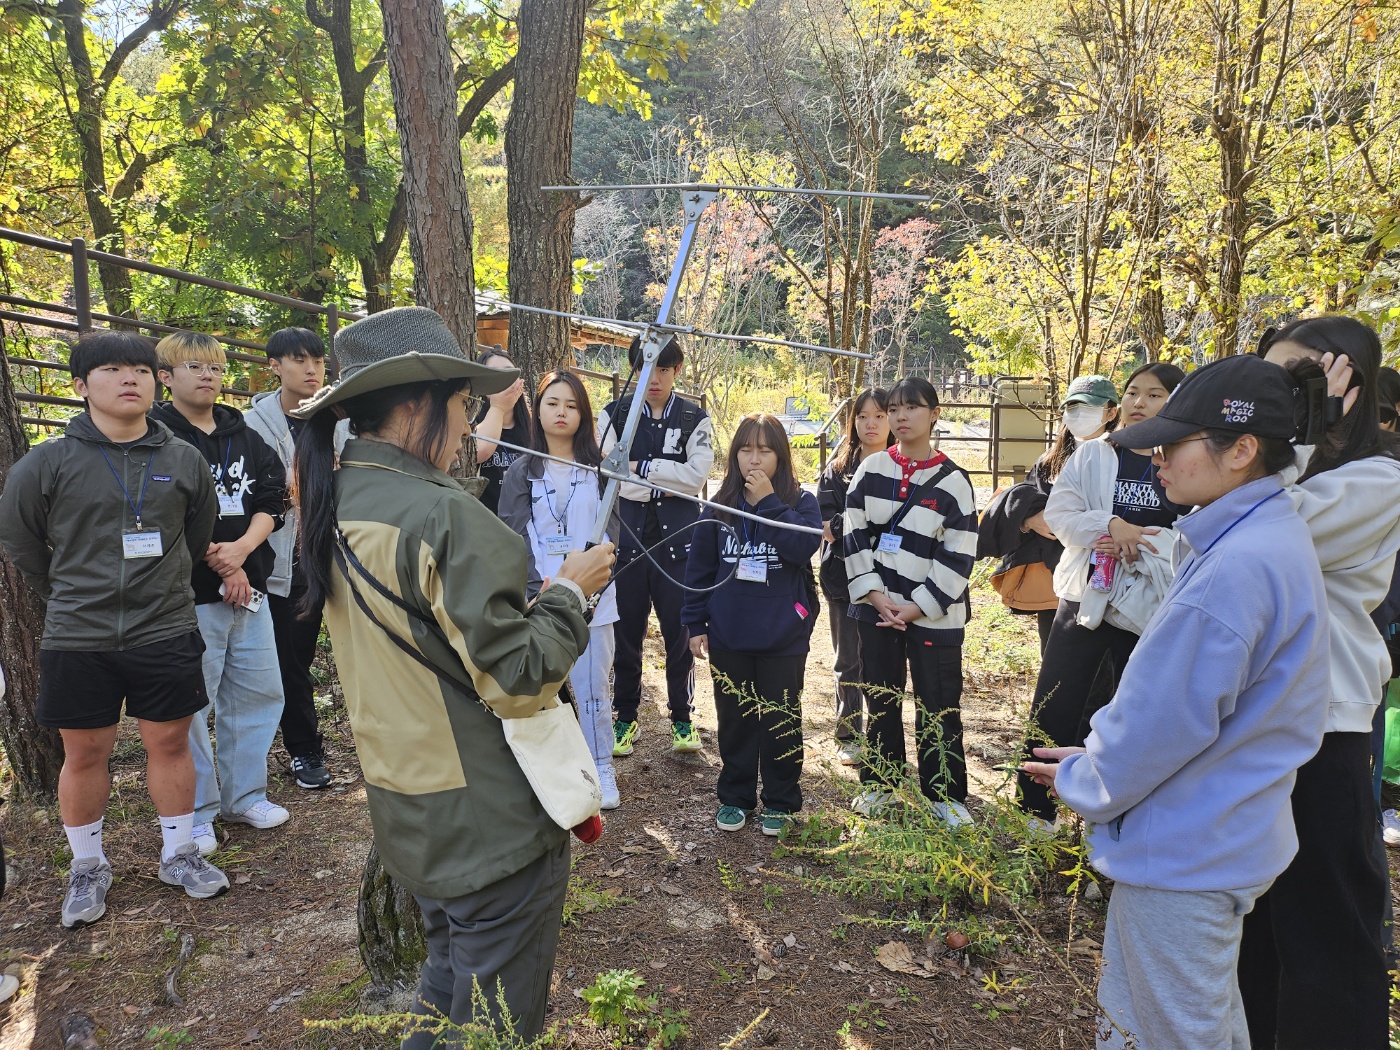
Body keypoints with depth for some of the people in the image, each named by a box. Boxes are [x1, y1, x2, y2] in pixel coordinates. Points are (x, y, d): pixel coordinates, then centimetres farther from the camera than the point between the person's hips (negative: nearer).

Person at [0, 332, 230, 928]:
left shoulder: (184, 461, 1)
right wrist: (74, 596, 13)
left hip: (166, 632, 1)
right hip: (78, 640, -1)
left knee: (170, 743, 10)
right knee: (84, 753, 10)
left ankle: (179, 855, 28)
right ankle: (87, 868, 30)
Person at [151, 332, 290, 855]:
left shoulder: (245, 436, 13)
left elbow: (272, 498, 5)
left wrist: (241, 550, -11)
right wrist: (217, 559, -11)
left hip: (249, 587, 6)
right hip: (188, 594, -6)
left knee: (259, 693, 12)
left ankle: (245, 795, 28)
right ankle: (194, 813, 17)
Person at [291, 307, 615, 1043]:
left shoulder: (335, 505, 2)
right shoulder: (444, 515, -25)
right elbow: (518, 681, -23)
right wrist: (570, 591, -9)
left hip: (407, 810, 9)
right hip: (491, 821, -9)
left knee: (447, 985, 28)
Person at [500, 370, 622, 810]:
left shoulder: (599, 467, 7)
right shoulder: (522, 471, 5)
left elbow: (612, 528, 2)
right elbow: (514, 535, -1)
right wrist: (538, 590, -14)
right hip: (537, 596, 0)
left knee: (592, 687, 3)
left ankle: (601, 769, 17)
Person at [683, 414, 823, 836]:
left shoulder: (801, 503, -3)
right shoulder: (720, 507, 2)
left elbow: (803, 547, -22)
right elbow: (699, 567, 5)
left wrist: (768, 501, -21)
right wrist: (695, 623, 3)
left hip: (783, 638, -2)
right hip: (728, 636, 2)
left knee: (781, 720, 9)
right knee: (734, 718, 13)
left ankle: (780, 801, 25)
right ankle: (734, 797, 28)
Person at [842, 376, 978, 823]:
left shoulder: (953, 480, -4)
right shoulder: (870, 470, 3)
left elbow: (958, 556, -7)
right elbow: (855, 536, 1)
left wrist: (917, 607, -12)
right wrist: (875, 595, -9)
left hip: (933, 615, -2)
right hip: (876, 608, 3)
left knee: (938, 708, 5)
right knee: (880, 701, 14)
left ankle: (946, 796, 21)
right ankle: (878, 783, 31)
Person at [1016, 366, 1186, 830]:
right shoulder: (1092, 454, 5)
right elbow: (1059, 513, -3)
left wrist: (1135, 543, -20)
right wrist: (1111, 525, -18)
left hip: (1149, 609, -1)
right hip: (1086, 596, 1)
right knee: (1054, 710, 5)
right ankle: (1034, 810, 20)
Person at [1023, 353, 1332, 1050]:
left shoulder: (1233, 570, -28)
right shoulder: (1273, 538, 6)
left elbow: (1164, 720, -25)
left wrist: (1083, 782, -6)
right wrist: (1099, 754, 8)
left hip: (1183, 854, -9)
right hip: (1230, 838, 10)